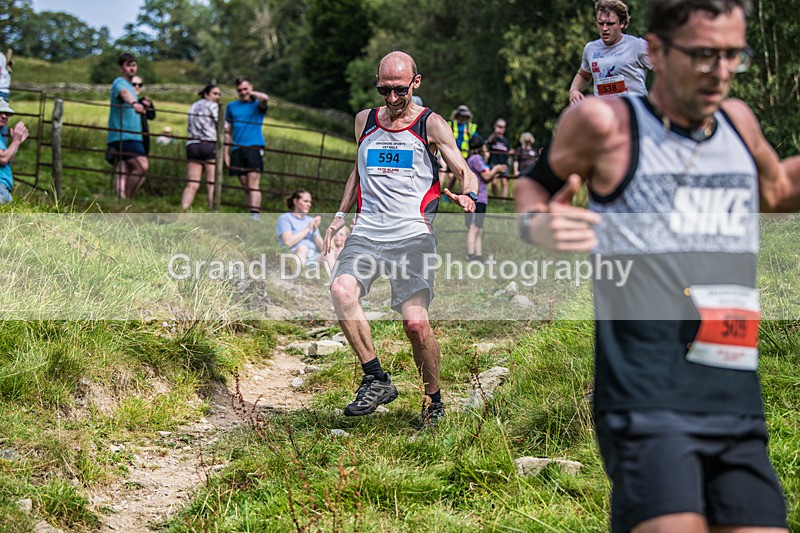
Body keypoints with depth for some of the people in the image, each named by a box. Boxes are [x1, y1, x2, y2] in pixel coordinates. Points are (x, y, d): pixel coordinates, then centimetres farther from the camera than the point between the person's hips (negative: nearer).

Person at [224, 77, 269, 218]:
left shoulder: (258, 104, 8)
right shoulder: (231, 106, 18)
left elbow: (265, 98, -18)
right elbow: (228, 132, 17)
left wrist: (252, 94, 2)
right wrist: (226, 154, 11)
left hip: (254, 147, -4)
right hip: (237, 149, 4)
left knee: (253, 183, -14)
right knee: (245, 186, 4)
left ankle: (254, 214, -23)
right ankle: (252, 215, 6)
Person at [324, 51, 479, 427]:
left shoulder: (431, 124, 6)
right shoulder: (364, 120, 17)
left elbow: (465, 173, 3)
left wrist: (467, 196, -19)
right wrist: (340, 216, 24)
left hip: (413, 236, -3)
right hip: (366, 232, 3)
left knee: (415, 322, -16)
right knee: (341, 291, -27)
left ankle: (433, 400, 7)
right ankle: (376, 381, -18)